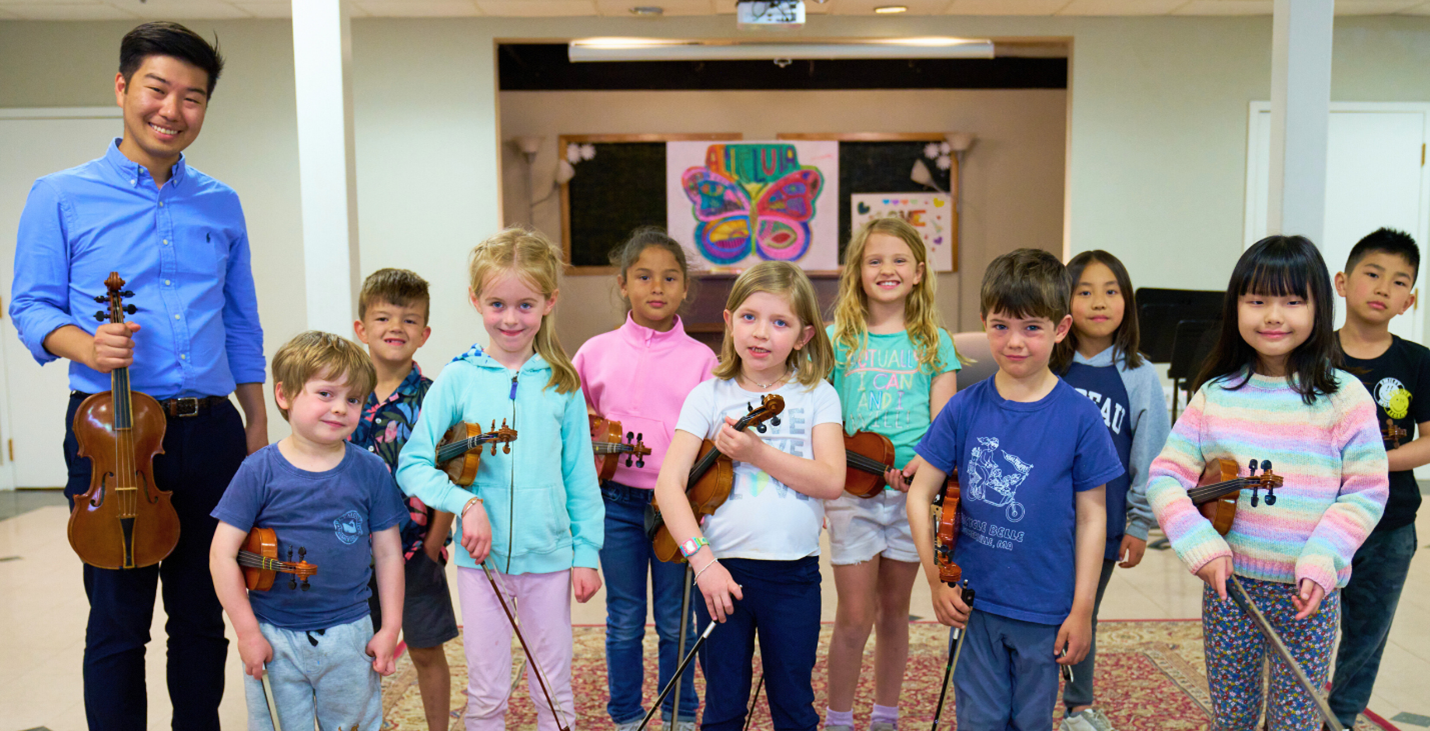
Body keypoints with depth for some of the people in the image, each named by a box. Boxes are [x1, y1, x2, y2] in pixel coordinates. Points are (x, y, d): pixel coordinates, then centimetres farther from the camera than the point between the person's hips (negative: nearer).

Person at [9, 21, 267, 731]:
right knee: (118, 622, 5)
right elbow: (32, 306, 1)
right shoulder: (61, 196, 1)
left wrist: (257, 426, 10)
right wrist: (82, 343, -20)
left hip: (211, 433, 3)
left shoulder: (222, 206, 11)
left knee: (203, 615, 12)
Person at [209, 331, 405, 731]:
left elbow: (388, 552, 2)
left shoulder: (370, 471, -4)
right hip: (274, 639, -1)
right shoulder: (260, 471, -9)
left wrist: (390, 628, 1)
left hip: (349, 637, 1)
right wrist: (248, 633, -9)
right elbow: (223, 554, -8)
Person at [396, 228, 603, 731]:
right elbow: (412, 465, -5)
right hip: (480, 558, 0)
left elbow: (580, 476, 3)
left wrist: (586, 553, 1)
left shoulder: (561, 384, -1)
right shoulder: (457, 379, -4)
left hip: (549, 556, 1)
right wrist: (466, 502, -19)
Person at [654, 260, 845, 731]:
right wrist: (701, 559, -17)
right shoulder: (708, 397, 1)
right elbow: (668, 484, -7)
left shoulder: (817, 396, 3)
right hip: (722, 568, 0)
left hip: (794, 572, 0)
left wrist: (759, 452, -18)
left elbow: (831, 480, -9)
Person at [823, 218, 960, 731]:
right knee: (855, 616, -1)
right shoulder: (837, 339, 2)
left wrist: (924, 462, -18)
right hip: (852, 490, -1)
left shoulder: (934, 343, 5)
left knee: (894, 611, 13)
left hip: (911, 491, 2)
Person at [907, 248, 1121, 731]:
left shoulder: (1080, 417, -9)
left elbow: (1092, 517, -4)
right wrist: (936, 580, -4)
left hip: (1045, 609, -1)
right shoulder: (965, 409, -6)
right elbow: (920, 495, 0)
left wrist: (1082, 609, -4)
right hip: (973, 601, 1)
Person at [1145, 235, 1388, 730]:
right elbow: (1165, 477, -1)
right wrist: (1200, 544, -15)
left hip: (1310, 591, -2)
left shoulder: (1345, 397, -6)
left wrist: (1321, 559, -18)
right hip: (1229, 580, 2)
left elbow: (1367, 492, -6)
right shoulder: (1214, 396, -1)